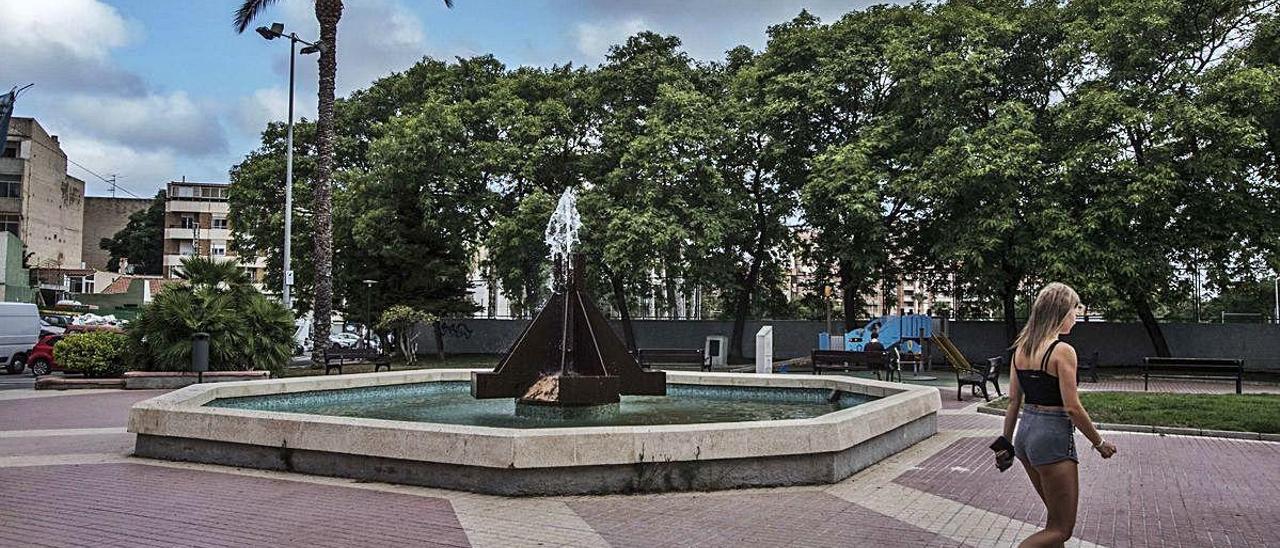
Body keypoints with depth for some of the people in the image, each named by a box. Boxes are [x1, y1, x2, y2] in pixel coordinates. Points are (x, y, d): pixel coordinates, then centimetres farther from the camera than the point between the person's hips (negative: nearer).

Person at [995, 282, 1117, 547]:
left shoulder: (1020, 348, 7)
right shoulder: (1063, 351, -15)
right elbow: (1072, 408, -16)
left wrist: (1006, 443, 14)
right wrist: (1099, 443, -3)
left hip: (1026, 430, 8)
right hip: (1053, 436, -8)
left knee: (1057, 517, 24)